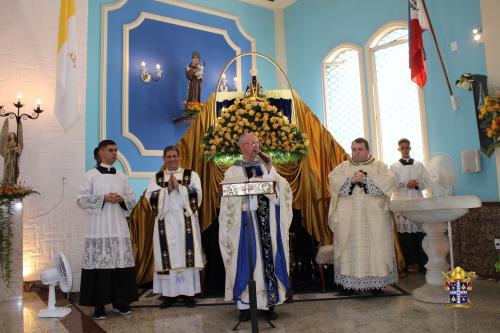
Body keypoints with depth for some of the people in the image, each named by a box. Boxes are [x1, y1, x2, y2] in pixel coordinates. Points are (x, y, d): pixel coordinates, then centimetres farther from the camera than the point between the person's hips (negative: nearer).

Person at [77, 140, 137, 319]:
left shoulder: (122, 176, 13)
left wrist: (121, 199, -7)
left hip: (119, 227, 4)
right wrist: (103, 198, -14)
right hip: (99, 228, -3)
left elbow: (132, 199, 14)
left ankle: (120, 301, 15)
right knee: (99, 264, -5)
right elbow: (81, 199, -3)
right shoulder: (91, 174, 2)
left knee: (121, 263, 3)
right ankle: (99, 305, 5)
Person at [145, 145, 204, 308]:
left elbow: (196, 194, -6)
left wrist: (178, 187, -13)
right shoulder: (156, 178, 12)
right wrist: (168, 189, -11)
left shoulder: (191, 175, 8)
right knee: (168, 256, 1)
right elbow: (151, 196, -1)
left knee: (186, 256, -2)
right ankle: (169, 293, 9)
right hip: (165, 222, 1)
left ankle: (188, 292, 6)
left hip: (186, 222, -1)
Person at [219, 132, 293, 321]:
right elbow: (232, 198, -12)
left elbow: (283, 191, 0)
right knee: (246, 260, 0)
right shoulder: (233, 171, 2)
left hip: (268, 222, 3)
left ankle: (269, 303, 13)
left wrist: (270, 171, -11)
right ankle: (245, 304, 10)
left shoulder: (267, 167, 12)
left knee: (268, 258, 4)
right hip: (246, 221, -3)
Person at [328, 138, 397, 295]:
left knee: (376, 247, -1)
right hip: (348, 218, 1)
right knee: (350, 248, -1)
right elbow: (333, 179, -3)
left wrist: (366, 179, -15)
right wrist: (351, 179, -16)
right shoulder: (343, 166, 14)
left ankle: (376, 282, 8)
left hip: (374, 217, -1)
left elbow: (390, 181, -7)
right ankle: (349, 282, 6)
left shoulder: (379, 166, 10)